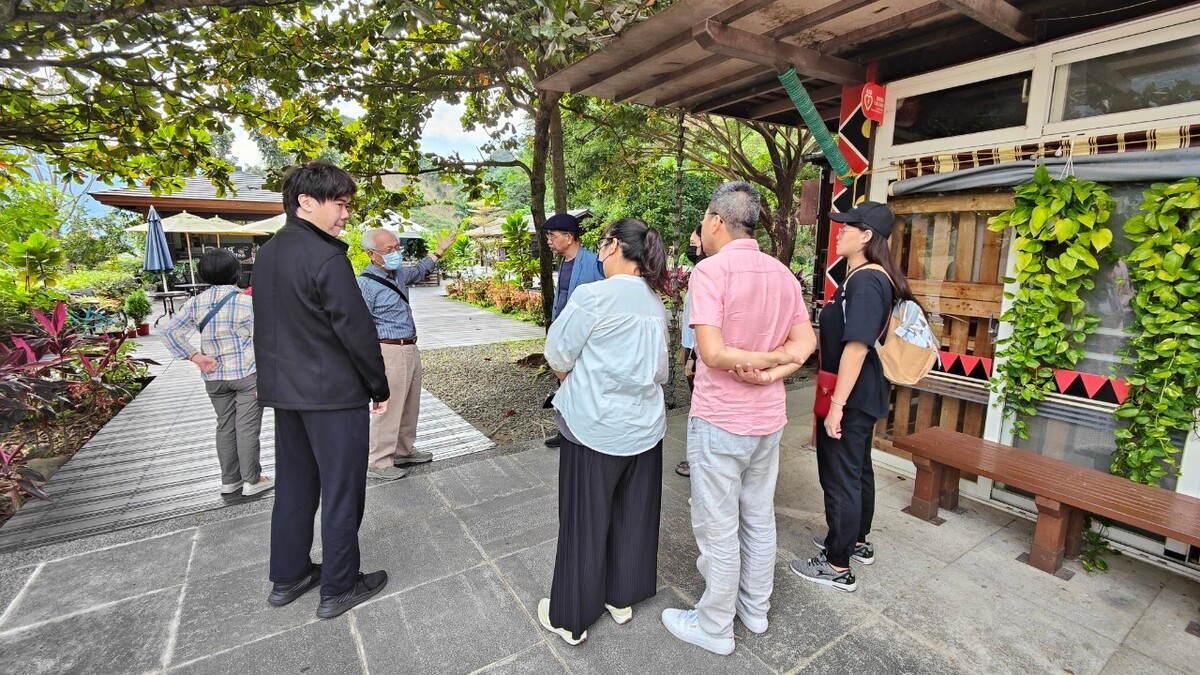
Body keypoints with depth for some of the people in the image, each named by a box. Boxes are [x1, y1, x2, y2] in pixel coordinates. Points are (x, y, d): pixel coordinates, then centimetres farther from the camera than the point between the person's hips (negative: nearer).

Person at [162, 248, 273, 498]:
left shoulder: (195, 303, 0)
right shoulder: (247, 302, -13)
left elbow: (169, 332, 0)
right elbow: (259, 343, -13)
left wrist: (194, 356, -1)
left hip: (214, 377, 5)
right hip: (246, 374, -5)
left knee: (225, 426, 15)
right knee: (247, 427, 2)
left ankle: (229, 481, 25)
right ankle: (251, 480, 10)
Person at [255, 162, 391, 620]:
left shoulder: (266, 255, 9)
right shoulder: (326, 259, -19)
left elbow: (269, 324, 14)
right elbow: (357, 330, -18)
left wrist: (279, 377, 21)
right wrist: (379, 387, -7)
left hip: (283, 391, 9)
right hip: (333, 393, -9)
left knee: (294, 485, 19)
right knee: (342, 491, 5)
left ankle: (287, 577, 33)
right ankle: (338, 588, 19)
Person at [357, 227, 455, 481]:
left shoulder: (398, 273, 10)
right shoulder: (366, 283, -15)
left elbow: (419, 271, 33)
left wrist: (439, 252, 30)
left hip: (410, 349, 9)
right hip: (389, 352, -9)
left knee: (410, 407, 17)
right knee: (389, 409, -4)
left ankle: (403, 451, 31)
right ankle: (377, 463, 9)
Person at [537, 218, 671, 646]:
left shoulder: (593, 296, -17)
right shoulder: (655, 304, 2)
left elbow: (558, 357, -7)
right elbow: (659, 370, 10)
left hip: (595, 428, -6)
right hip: (644, 428, 6)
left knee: (585, 522, 10)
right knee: (633, 516, 19)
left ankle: (571, 618, 28)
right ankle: (622, 599, 39)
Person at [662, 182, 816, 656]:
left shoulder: (711, 270, -18)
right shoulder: (782, 273, 4)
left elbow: (713, 353, -25)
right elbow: (805, 343, 3)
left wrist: (766, 359, -12)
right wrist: (771, 372, -10)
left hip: (719, 420, -7)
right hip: (768, 418, 7)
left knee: (718, 528, 8)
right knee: (760, 518, 21)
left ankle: (714, 626, 27)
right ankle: (756, 609, 39)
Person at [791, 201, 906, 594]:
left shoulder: (866, 282, -20)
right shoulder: (862, 278, 10)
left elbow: (856, 346, -25)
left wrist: (836, 406, -24)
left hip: (851, 398, -10)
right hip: (861, 396, 10)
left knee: (840, 477, 1)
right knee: (857, 470, 21)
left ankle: (838, 566, 16)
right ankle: (856, 542, 39)